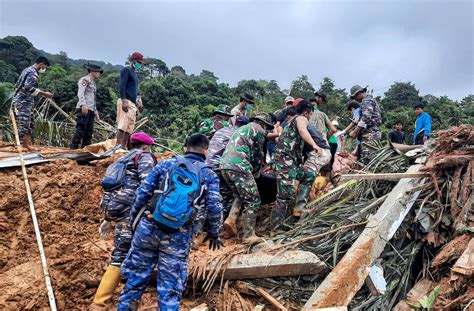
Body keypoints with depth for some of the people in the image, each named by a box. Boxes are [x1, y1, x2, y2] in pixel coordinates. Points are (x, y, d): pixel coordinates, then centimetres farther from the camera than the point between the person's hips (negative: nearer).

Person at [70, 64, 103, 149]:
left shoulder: (93, 83, 26)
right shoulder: (85, 80, 0)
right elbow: (80, 93, -13)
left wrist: (96, 113, 24)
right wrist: (84, 105, -28)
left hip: (90, 110, 9)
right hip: (83, 109, -9)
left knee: (89, 132, 5)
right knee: (80, 130, -13)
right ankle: (73, 149, -13)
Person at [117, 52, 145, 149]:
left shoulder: (134, 73, 26)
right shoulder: (126, 70, 0)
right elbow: (121, 86, -12)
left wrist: (136, 106, 23)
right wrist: (124, 101, -22)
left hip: (133, 104, 9)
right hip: (126, 102, -9)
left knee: (129, 128, 4)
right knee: (122, 125, -17)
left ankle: (124, 148, 4)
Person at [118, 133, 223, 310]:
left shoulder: (166, 164, 10)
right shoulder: (209, 175, 5)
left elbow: (143, 191, 6)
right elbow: (214, 208, -2)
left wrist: (134, 218, 16)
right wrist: (214, 233, 13)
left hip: (149, 227, 2)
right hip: (178, 238, -2)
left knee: (136, 275, 18)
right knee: (170, 287, 10)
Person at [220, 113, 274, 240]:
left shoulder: (242, 128, 30)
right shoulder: (258, 129, 6)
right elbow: (259, 154, 9)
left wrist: (252, 170, 31)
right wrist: (257, 172, 24)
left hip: (224, 165, 8)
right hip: (239, 166, -8)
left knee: (240, 196, 24)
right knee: (252, 201, 1)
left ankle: (231, 220, 4)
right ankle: (248, 235, 3)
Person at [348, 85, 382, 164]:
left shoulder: (367, 101, -6)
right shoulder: (372, 100, 26)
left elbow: (366, 118, -19)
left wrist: (355, 132, -17)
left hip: (369, 135, -11)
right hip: (373, 133, 11)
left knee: (366, 161, -15)